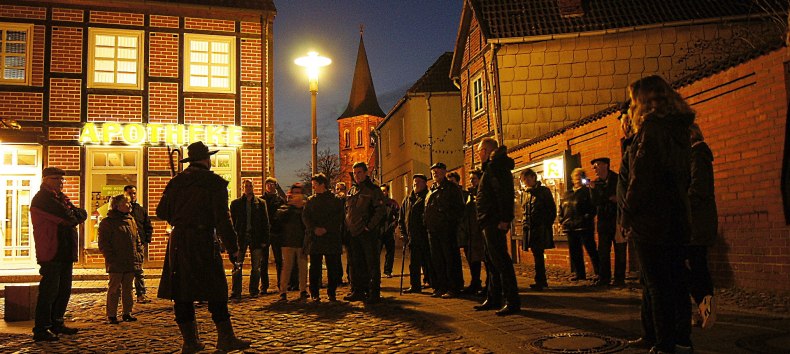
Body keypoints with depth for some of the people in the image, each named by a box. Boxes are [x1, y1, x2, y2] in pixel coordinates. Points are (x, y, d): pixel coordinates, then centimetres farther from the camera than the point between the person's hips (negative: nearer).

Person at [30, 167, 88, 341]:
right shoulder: (42, 199, -10)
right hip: (51, 253, -9)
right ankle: (41, 329, 0)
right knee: (49, 291, -6)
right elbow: (69, 218, -19)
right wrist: (74, 216, 2)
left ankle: (56, 323, 24)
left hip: (65, 253, 9)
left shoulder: (60, 198, 20)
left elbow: (82, 214, 10)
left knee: (64, 290, 14)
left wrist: (73, 216, -9)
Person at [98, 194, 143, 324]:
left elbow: (137, 241, 18)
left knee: (128, 288, 12)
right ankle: (111, 315, 10)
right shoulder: (107, 222, -5)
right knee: (114, 288, 1)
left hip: (131, 263, 6)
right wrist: (111, 259, -16)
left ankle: (127, 313, 20)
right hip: (116, 264, -6)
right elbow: (103, 244, -9)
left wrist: (139, 256, 8)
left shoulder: (131, 221, 14)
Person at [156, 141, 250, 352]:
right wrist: (232, 248, -7)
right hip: (204, 242, -4)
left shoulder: (176, 182, 10)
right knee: (216, 291, 3)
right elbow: (222, 218, -11)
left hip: (178, 242, 5)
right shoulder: (215, 182, -5)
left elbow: (161, 212, 16)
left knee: (182, 292, 7)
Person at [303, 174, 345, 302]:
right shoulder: (310, 200, 12)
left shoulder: (336, 200, 4)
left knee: (333, 268, 1)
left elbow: (338, 219, -3)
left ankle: (332, 292, 11)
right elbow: (305, 217, 4)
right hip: (314, 238, 2)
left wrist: (326, 229, -15)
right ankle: (314, 293, 10)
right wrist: (314, 228, -12)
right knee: (314, 267, 3)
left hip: (331, 238, -2)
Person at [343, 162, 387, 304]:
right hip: (354, 233, 7)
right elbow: (347, 210, 24)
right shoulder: (351, 191, 16)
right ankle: (358, 291, 20)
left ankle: (374, 293, 2)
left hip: (369, 233, -7)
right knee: (356, 264, 12)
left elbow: (381, 210, -13)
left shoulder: (373, 190, -5)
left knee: (372, 264, -3)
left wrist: (370, 226, -16)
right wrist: (348, 226, 12)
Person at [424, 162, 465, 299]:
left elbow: (459, 208, -6)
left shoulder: (452, 188, 0)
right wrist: (427, 225, 10)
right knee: (437, 260, 9)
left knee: (451, 259, -5)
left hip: (447, 230, -7)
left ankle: (453, 288, 0)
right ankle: (441, 287, 17)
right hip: (433, 230, 7)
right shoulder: (431, 190, 20)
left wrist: (452, 222, -14)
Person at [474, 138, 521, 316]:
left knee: (500, 260, -10)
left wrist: (504, 219, -26)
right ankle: (493, 299, 22)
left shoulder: (495, 165, -11)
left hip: (494, 221, -11)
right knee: (493, 260, 14)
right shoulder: (493, 166, 20)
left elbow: (504, 192, -22)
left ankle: (513, 302, -8)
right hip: (491, 222, 11)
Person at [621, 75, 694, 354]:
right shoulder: (678, 130, 14)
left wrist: (627, 216, -11)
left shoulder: (652, 129, -13)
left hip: (651, 221, -9)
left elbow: (641, 178, -19)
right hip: (677, 219, 9)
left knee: (658, 286, -2)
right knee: (674, 284, 13)